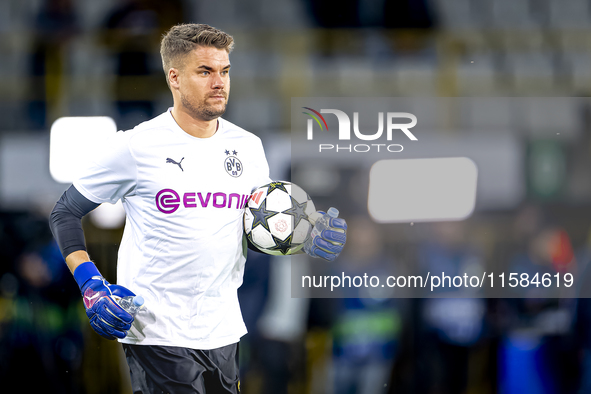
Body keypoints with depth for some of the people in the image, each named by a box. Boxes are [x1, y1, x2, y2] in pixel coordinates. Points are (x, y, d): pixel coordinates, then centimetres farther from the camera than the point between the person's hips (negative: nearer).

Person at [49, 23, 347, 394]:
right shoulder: (137, 147, -6)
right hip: (158, 332, -5)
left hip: (224, 331, 5)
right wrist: (91, 286, -11)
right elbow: (66, 212, 2)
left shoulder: (248, 147, 9)